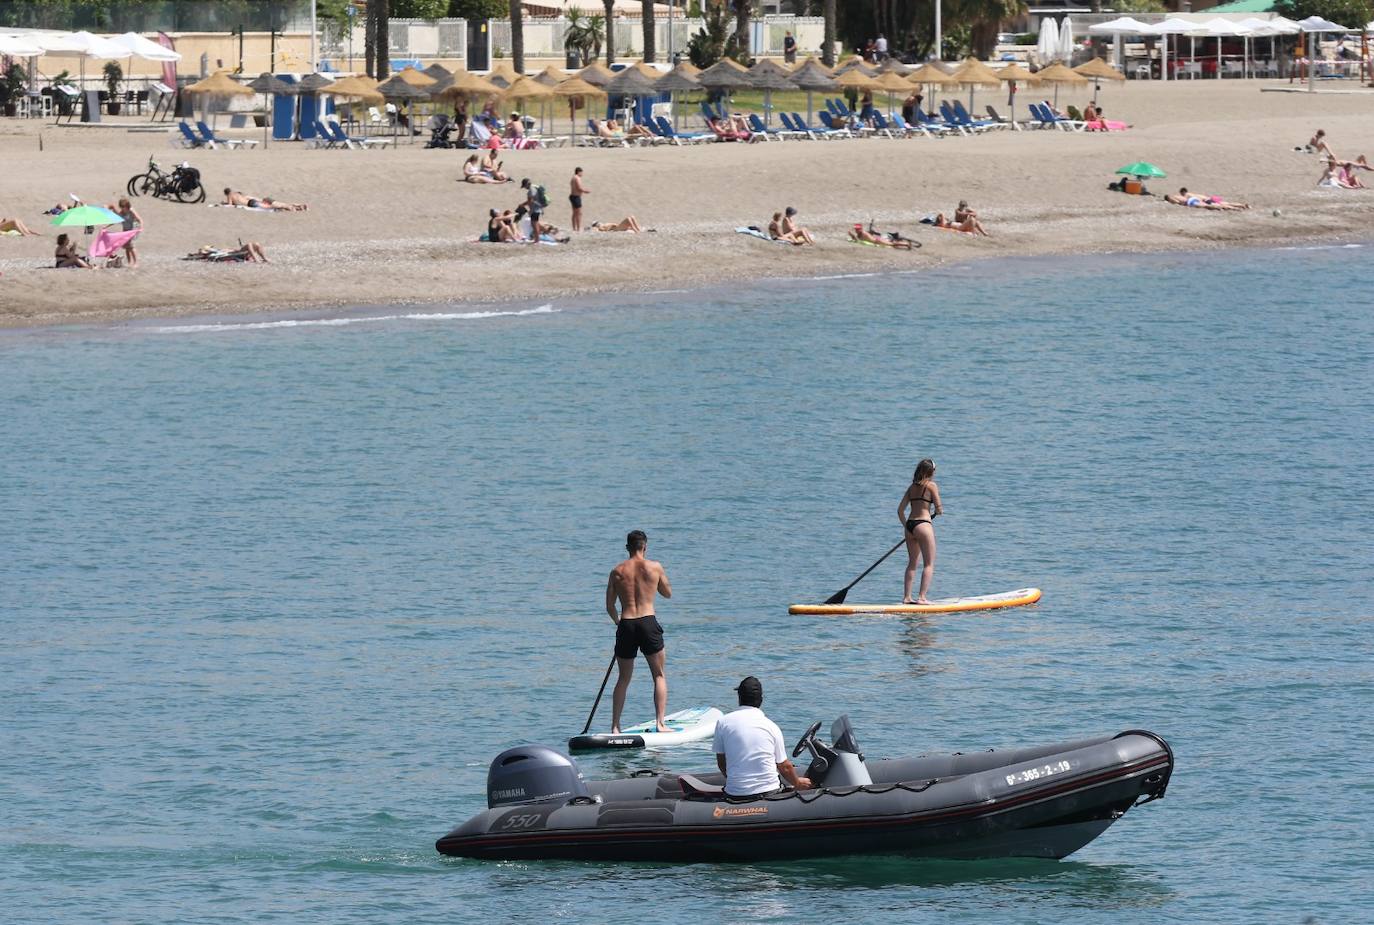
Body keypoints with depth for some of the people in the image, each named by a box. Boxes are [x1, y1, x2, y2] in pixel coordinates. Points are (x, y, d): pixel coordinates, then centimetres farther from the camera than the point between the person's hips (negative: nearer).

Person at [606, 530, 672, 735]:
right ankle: (660, 723, 0)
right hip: (648, 623, -2)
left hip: (626, 625, 2)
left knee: (623, 679, 14)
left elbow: (609, 606, 9)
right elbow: (668, 593, 14)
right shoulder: (654, 567, 0)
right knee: (659, 676, 9)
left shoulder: (617, 571, 5)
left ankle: (615, 726, 11)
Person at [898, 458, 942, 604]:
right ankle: (922, 597, -11)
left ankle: (906, 597, 14)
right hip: (923, 525, -6)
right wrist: (939, 511, 16)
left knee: (912, 563, 16)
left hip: (909, 525, 6)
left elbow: (900, 510, 12)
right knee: (929, 564, -2)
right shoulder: (931, 485, -4)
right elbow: (938, 509, -7)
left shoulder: (912, 487, 13)